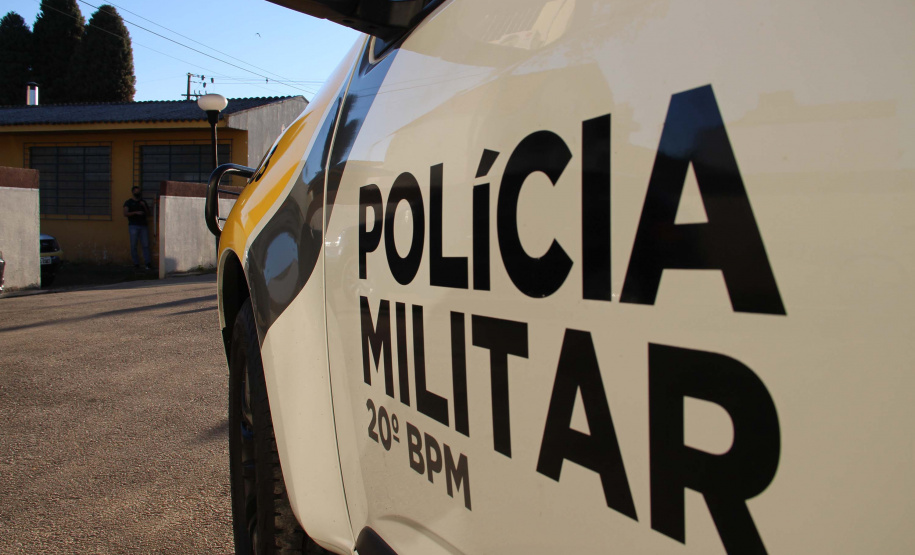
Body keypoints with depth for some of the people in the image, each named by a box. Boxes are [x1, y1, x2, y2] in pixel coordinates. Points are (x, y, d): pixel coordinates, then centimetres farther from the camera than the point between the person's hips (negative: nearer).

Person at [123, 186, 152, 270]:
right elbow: (125, 214, -3)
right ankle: (136, 264, 0)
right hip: (133, 226, -2)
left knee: (146, 245, -7)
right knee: (133, 246, -5)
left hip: (143, 226, 2)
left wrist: (144, 206, 0)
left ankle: (148, 263, -10)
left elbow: (148, 215, 16)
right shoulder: (129, 202, 10)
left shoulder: (143, 202, 20)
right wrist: (136, 212, -16)